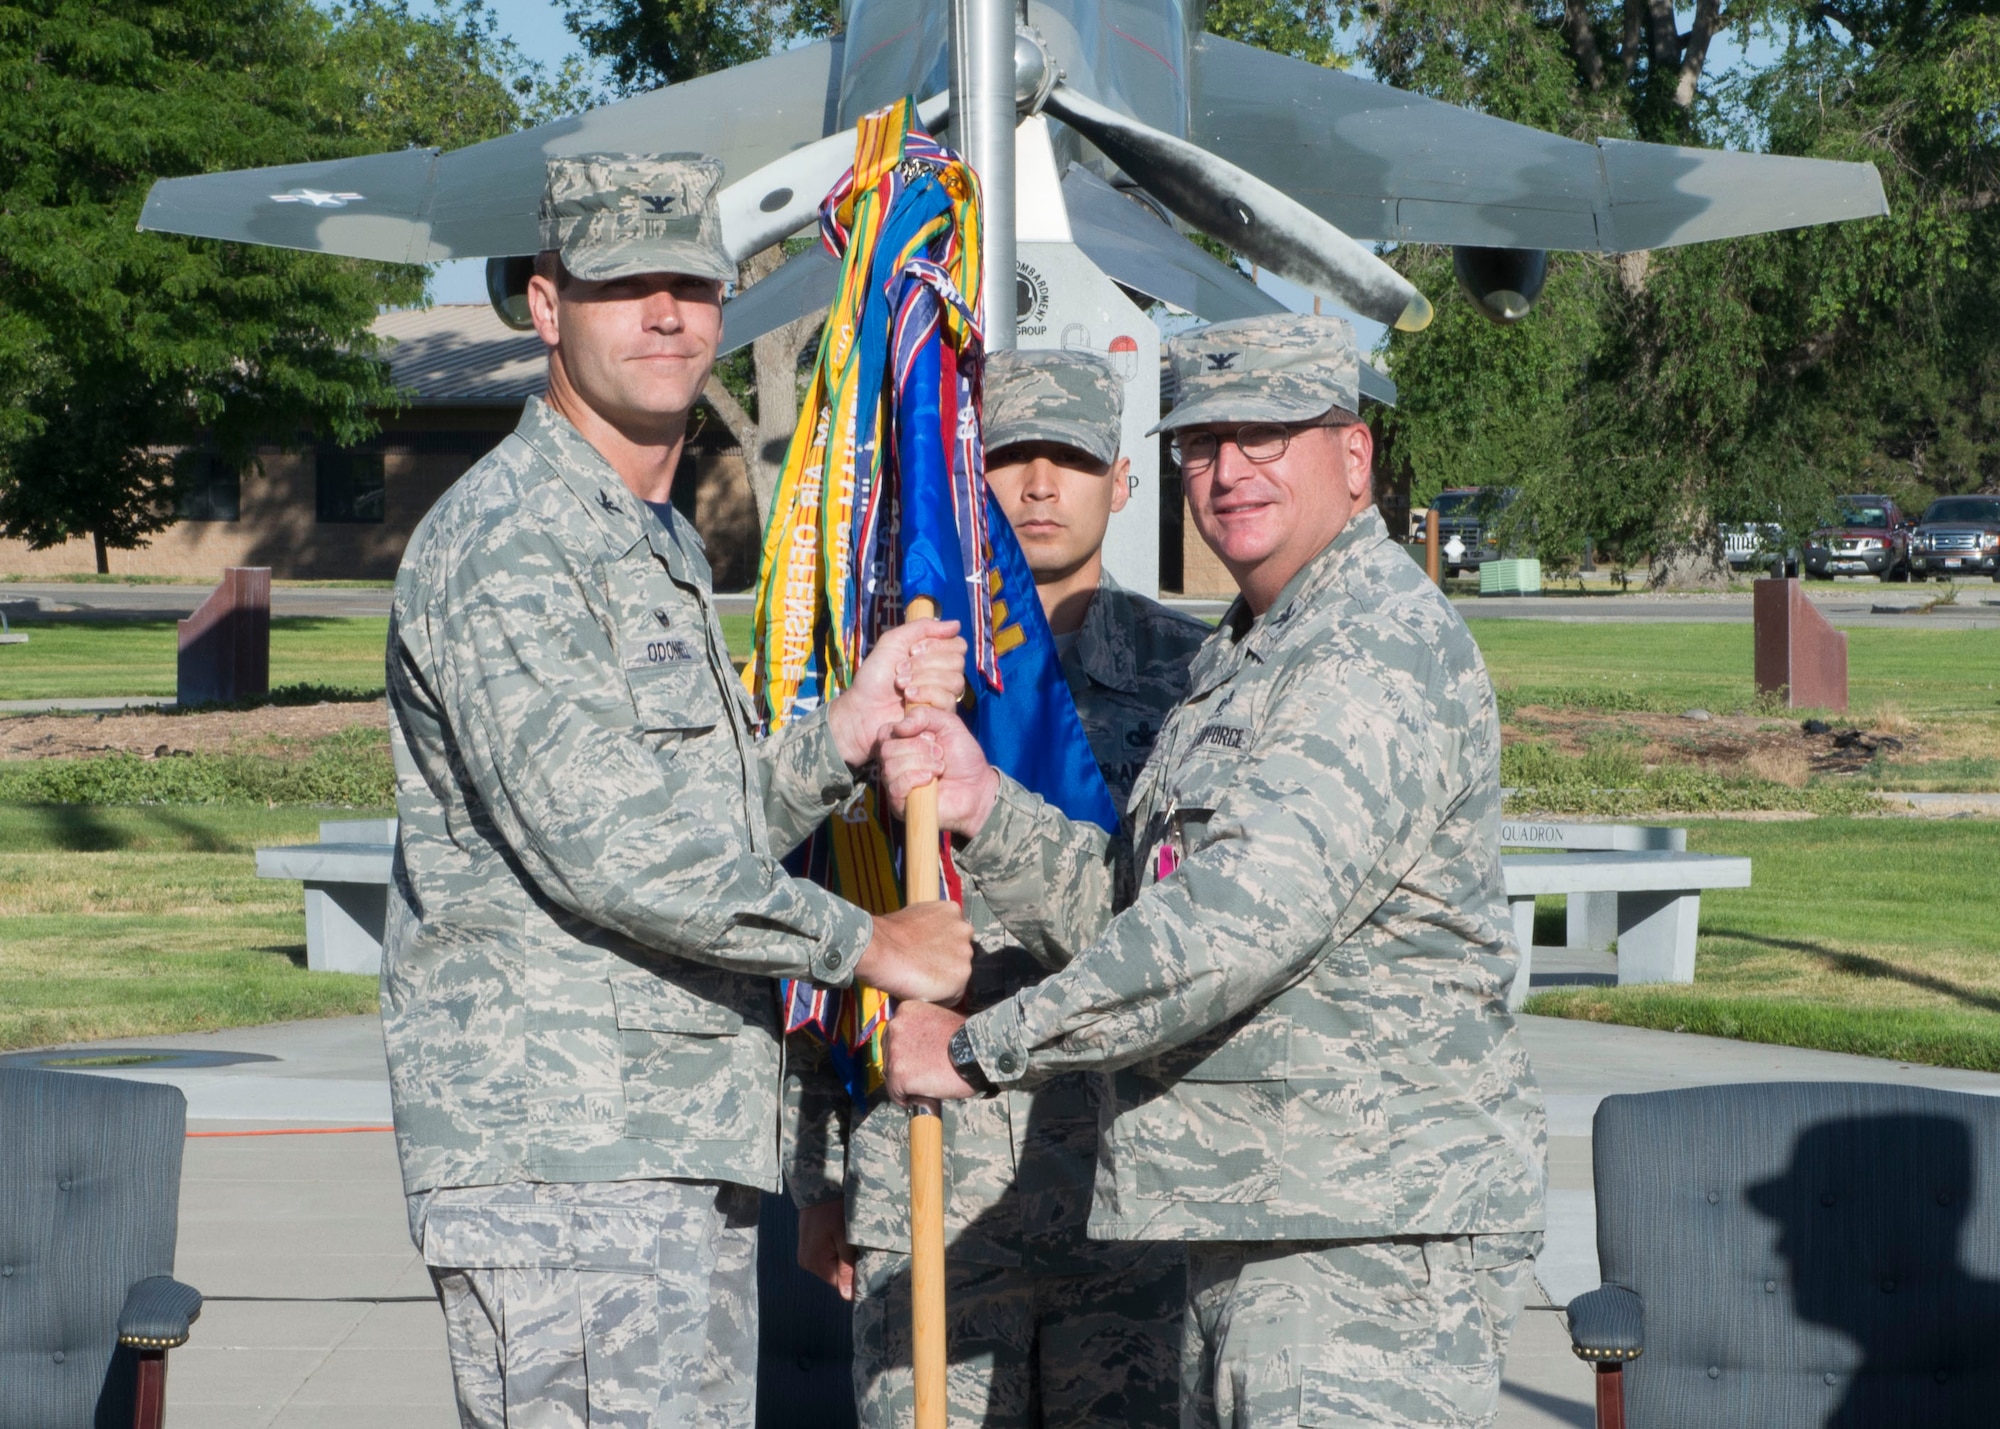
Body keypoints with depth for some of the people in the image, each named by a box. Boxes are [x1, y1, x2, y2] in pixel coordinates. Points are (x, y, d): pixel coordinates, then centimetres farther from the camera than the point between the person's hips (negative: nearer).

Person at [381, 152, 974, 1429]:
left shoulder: (667, 548, 22)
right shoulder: (503, 540, -11)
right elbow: (598, 844, -20)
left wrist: (846, 734, 0)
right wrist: (862, 943, -12)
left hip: (688, 1149, 10)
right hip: (560, 1143, -10)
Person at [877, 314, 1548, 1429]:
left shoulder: (1388, 649, -14)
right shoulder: (1245, 658, 21)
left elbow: (1241, 920, -23)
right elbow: (1133, 903, 17)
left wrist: (983, 1048, -17)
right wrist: (983, 806, 0)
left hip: (1369, 1231, -10)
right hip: (1253, 1223, 10)